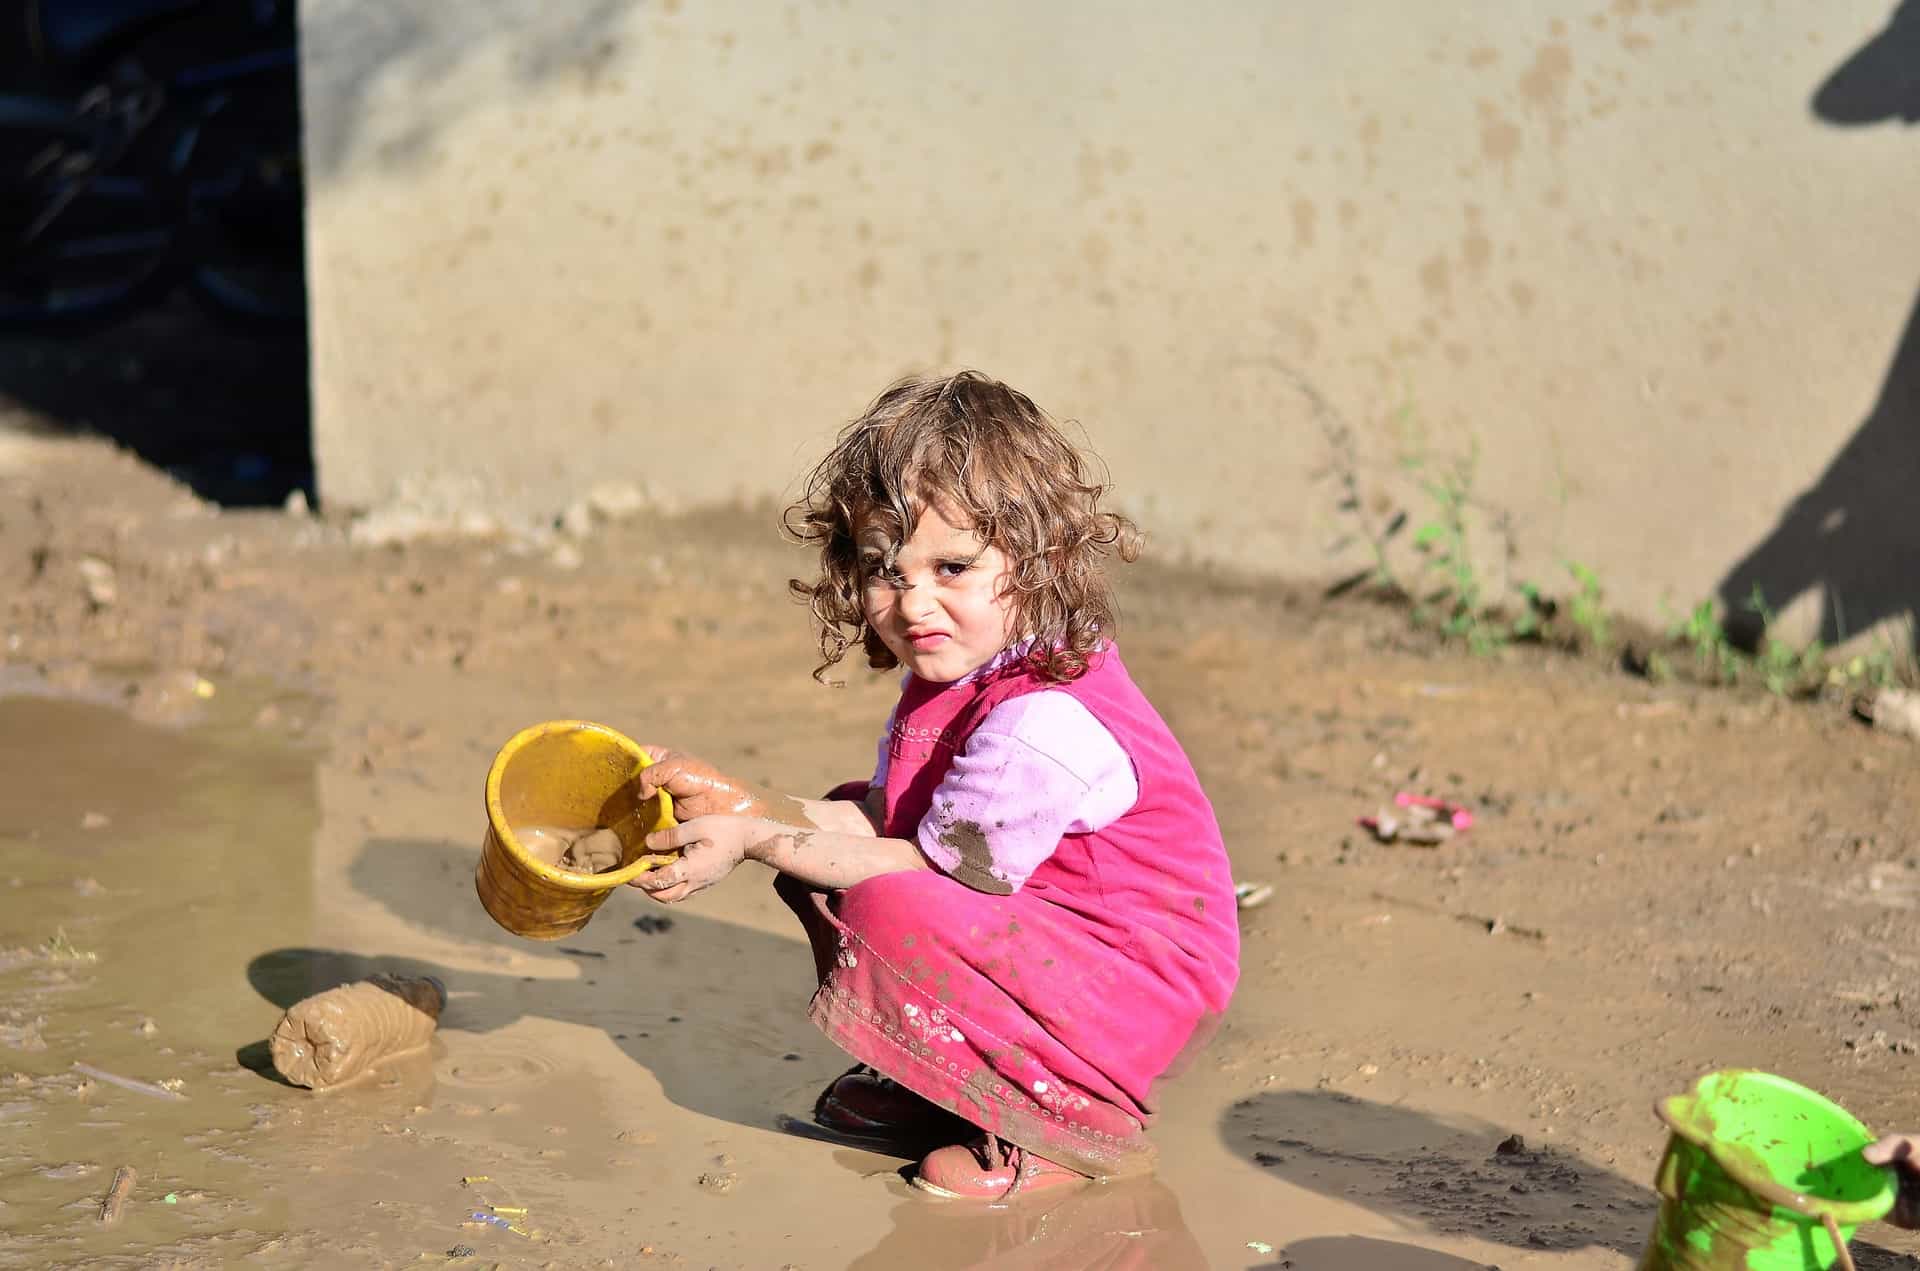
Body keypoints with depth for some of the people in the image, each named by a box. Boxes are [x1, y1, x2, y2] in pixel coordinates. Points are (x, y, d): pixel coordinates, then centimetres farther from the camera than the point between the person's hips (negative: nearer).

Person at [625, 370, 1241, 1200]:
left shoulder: (1046, 725, -30)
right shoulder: (947, 673, 1)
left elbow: (934, 872, -22)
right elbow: (884, 823, 2)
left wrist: (754, 839, -19)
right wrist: (739, 804, -9)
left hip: (1143, 994, -10)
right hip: (1046, 939, 10)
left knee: (891, 911, -30)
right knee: (841, 819, 10)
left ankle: (1082, 1127, -12)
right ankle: (932, 1080, 14)